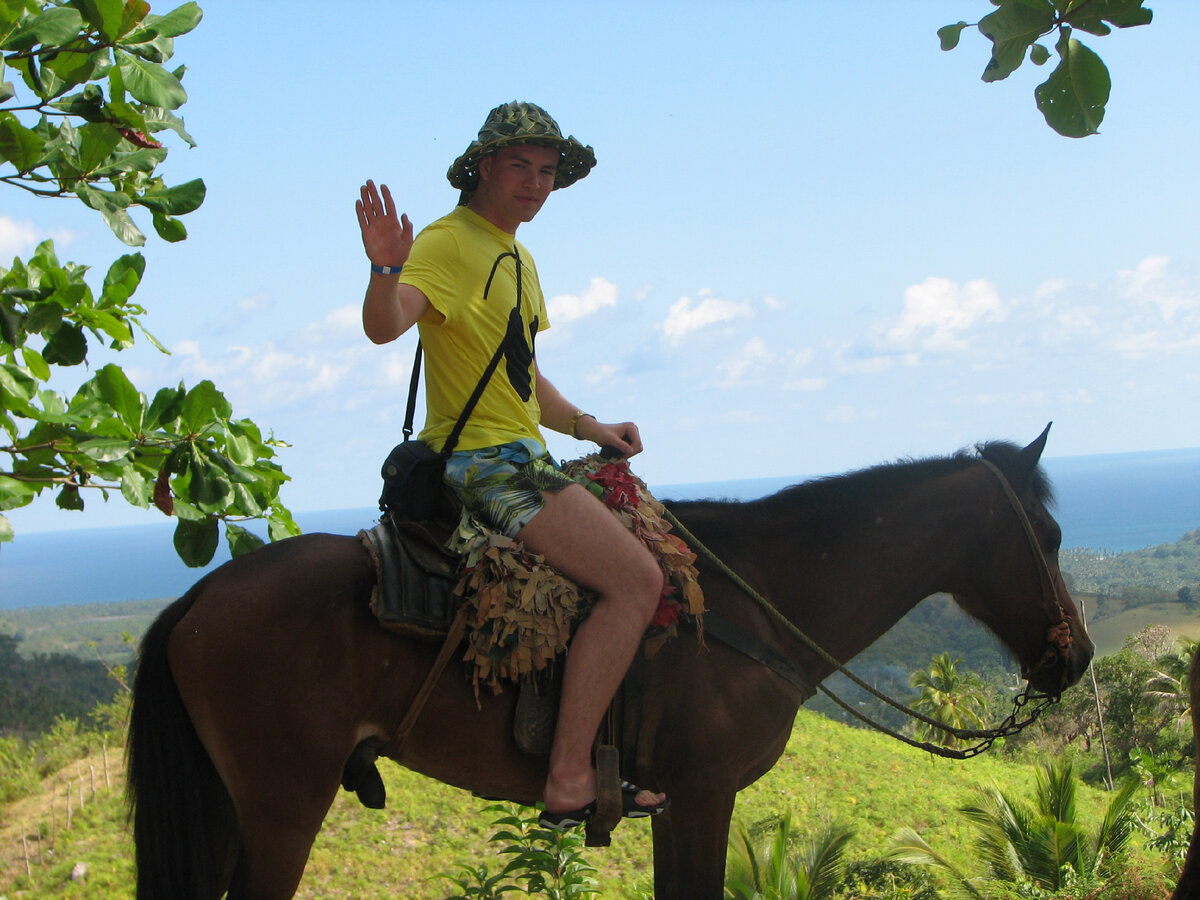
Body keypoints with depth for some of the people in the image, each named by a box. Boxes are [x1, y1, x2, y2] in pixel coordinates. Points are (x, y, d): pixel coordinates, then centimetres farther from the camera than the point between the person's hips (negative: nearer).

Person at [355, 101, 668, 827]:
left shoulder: (518, 258, 20)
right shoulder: (450, 243, -10)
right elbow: (385, 326, -29)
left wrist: (587, 426, 15)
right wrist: (385, 268, -48)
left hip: (522, 459, 10)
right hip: (482, 460, -10)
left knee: (634, 552, 20)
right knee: (636, 580, -19)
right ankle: (569, 781, -18)